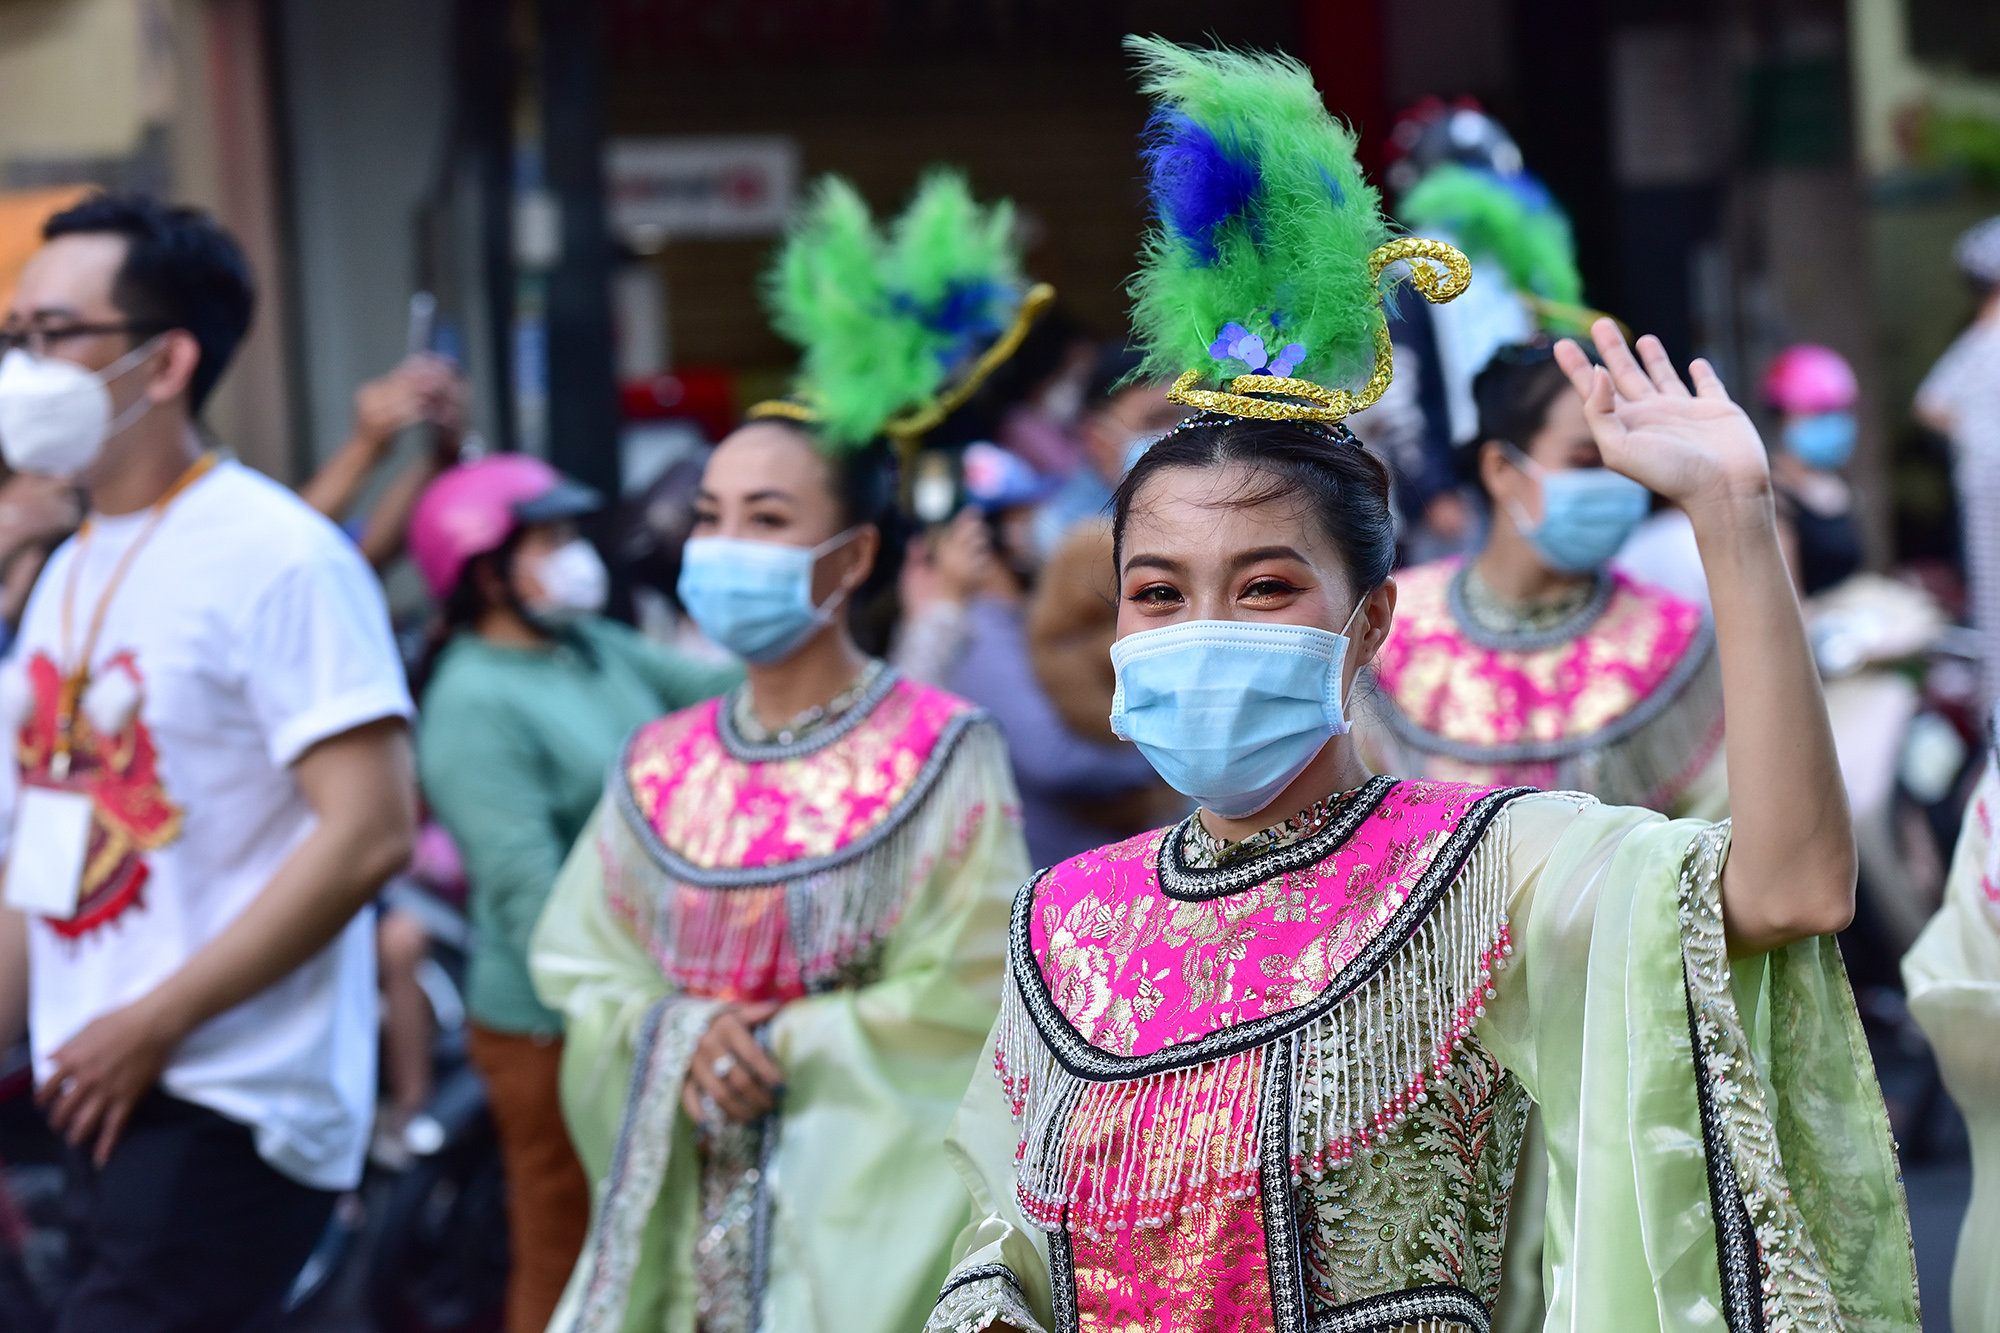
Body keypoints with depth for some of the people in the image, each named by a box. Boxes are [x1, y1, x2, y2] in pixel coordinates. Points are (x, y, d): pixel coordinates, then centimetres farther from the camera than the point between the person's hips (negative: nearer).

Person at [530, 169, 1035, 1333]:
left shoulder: (940, 755, -6)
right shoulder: (666, 765, 9)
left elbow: (959, 1001, -9)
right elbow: (580, 961, 10)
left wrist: (773, 1048, -9)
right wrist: (677, 1038, -9)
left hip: (858, 1209, -4)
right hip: (684, 1207, 4)